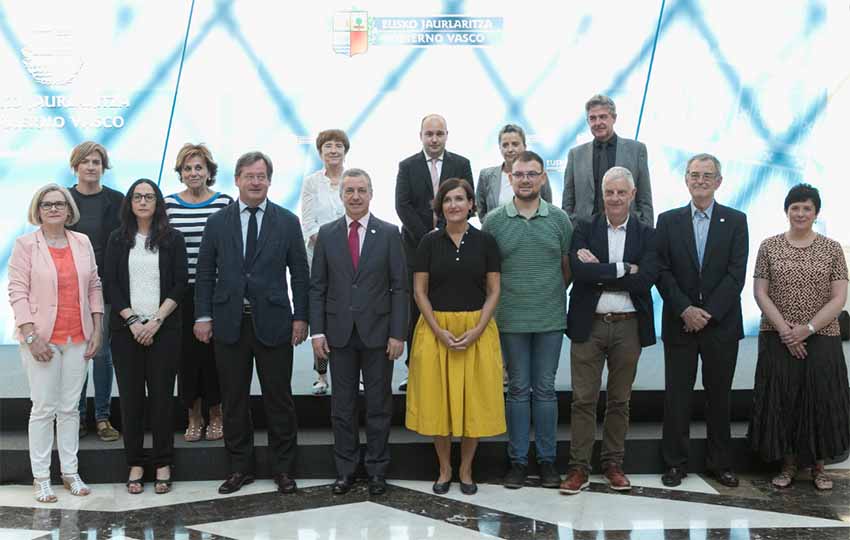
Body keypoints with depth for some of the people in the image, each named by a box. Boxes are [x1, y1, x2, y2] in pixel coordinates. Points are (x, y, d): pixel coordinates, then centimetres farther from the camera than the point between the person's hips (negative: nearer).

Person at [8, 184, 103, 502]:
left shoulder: (82, 242, 8)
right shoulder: (26, 244, -3)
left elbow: (94, 287, 11)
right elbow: (17, 291, -6)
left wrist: (97, 330, 5)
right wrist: (31, 336, -13)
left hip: (78, 338, 3)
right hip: (42, 338, -3)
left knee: (70, 407, 9)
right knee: (44, 408, -1)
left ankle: (70, 472, 18)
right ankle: (41, 478, 8)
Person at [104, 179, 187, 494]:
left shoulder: (172, 239, 4)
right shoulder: (118, 240, 8)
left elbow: (180, 284, -1)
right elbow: (111, 284, 3)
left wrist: (157, 320, -10)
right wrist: (132, 320, -8)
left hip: (164, 328, -1)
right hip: (126, 328, 1)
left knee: (161, 394, 0)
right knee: (130, 395, 3)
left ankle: (163, 464, 9)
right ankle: (135, 464, 12)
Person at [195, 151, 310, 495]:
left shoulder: (287, 222, 4)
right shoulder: (218, 222, 7)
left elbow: (299, 274, 4)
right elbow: (205, 273, 7)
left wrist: (301, 317, -3)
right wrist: (203, 316, -1)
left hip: (273, 322, -1)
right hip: (230, 322, 1)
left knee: (279, 399, 4)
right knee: (234, 400, 8)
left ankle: (282, 469, 16)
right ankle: (240, 467, 20)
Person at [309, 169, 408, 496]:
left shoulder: (389, 234, 0)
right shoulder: (327, 234, 5)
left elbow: (399, 286, -1)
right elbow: (317, 287, 5)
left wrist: (398, 334, -7)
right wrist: (317, 331, -2)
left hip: (377, 332, -1)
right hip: (339, 333, 2)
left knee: (378, 405, 6)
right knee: (342, 406, 8)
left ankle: (377, 470, 17)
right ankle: (345, 469, 19)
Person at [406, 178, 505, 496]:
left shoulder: (485, 242, 0)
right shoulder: (430, 242, 1)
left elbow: (494, 291, 0)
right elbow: (420, 291, 0)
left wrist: (476, 331, -12)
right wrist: (440, 331, -11)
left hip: (477, 330, 0)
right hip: (435, 329, 0)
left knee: (474, 401, 4)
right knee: (438, 399, 4)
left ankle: (466, 470, 20)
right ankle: (444, 469, 19)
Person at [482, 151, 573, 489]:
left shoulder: (559, 219, 2)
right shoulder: (494, 221, 0)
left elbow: (568, 267, 9)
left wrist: (553, 295, 5)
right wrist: (503, 296, 3)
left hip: (551, 320, 1)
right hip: (510, 320, 0)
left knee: (545, 389, 7)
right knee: (518, 390, 7)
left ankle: (547, 459, 17)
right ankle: (518, 459, 16)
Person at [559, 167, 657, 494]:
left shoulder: (646, 234, 4)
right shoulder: (585, 230, 3)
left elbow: (646, 280, -12)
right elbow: (579, 271, -14)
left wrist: (599, 273, -12)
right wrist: (623, 269, -15)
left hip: (628, 326, 1)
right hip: (589, 324, -1)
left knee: (619, 400, 10)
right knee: (583, 399, 1)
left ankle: (613, 464, 22)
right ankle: (579, 468, 8)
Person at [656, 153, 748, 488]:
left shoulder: (735, 221, 3)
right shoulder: (668, 221, 5)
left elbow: (736, 273, -5)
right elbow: (662, 271, -1)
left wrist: (708, 313, -13)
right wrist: (686, 310, -12)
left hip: (721, 324, 0)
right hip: (679, 323, 0)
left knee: (719, 395, 8)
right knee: (677, 395, 4)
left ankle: (720, 463, 19)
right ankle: (675, 463, 14)